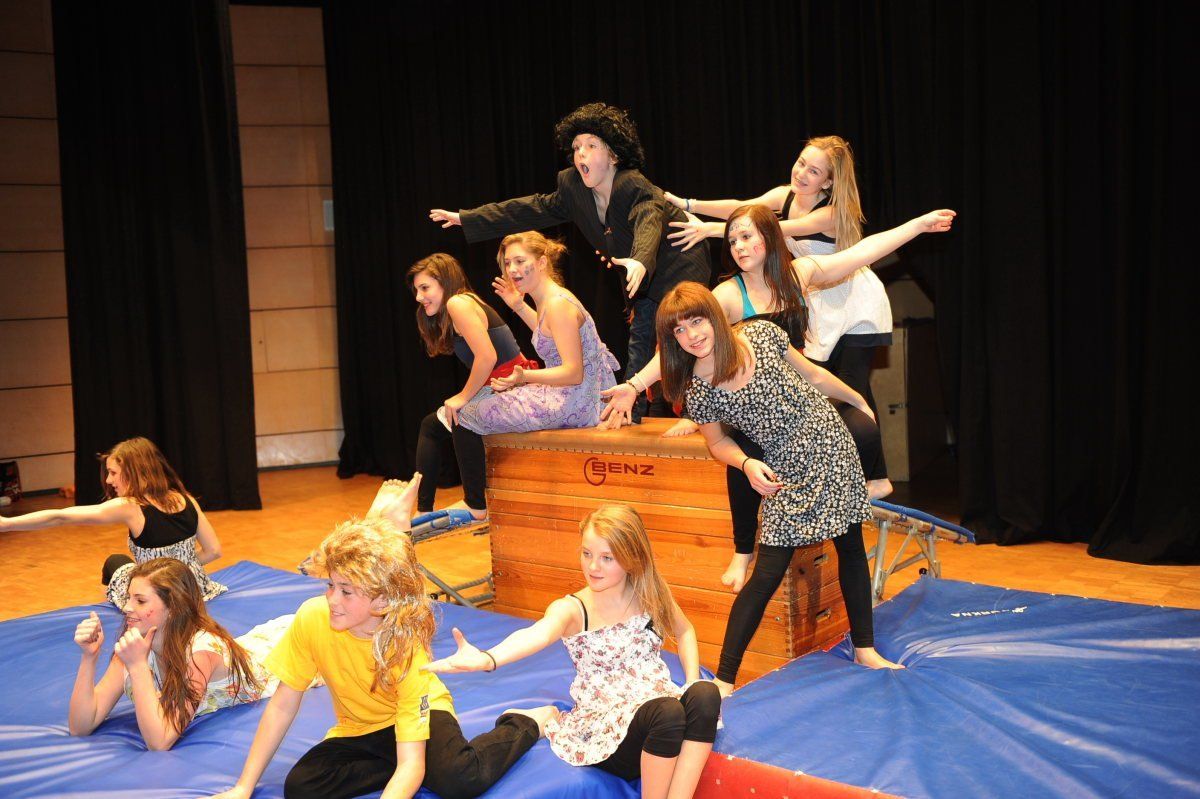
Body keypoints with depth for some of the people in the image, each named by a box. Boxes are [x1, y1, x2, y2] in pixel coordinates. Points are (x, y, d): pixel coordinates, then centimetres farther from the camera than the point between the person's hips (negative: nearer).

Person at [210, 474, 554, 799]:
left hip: (419, 715, -4)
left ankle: (523, 725, -2)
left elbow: (411, 763, -34)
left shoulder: (407, 650, -31)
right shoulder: (312, 618, -23)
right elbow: (282, 706, -11)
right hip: (358, 730, 4)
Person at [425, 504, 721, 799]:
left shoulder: (651, 592, 1)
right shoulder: (572, 609, -12)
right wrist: (486, 659, -58)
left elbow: (684, 631, 21)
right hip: (603, 725, -4)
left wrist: (693, 681, 3)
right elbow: (538, 634, -35)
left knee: (705, 695, -30)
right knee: (669, 712, -36)